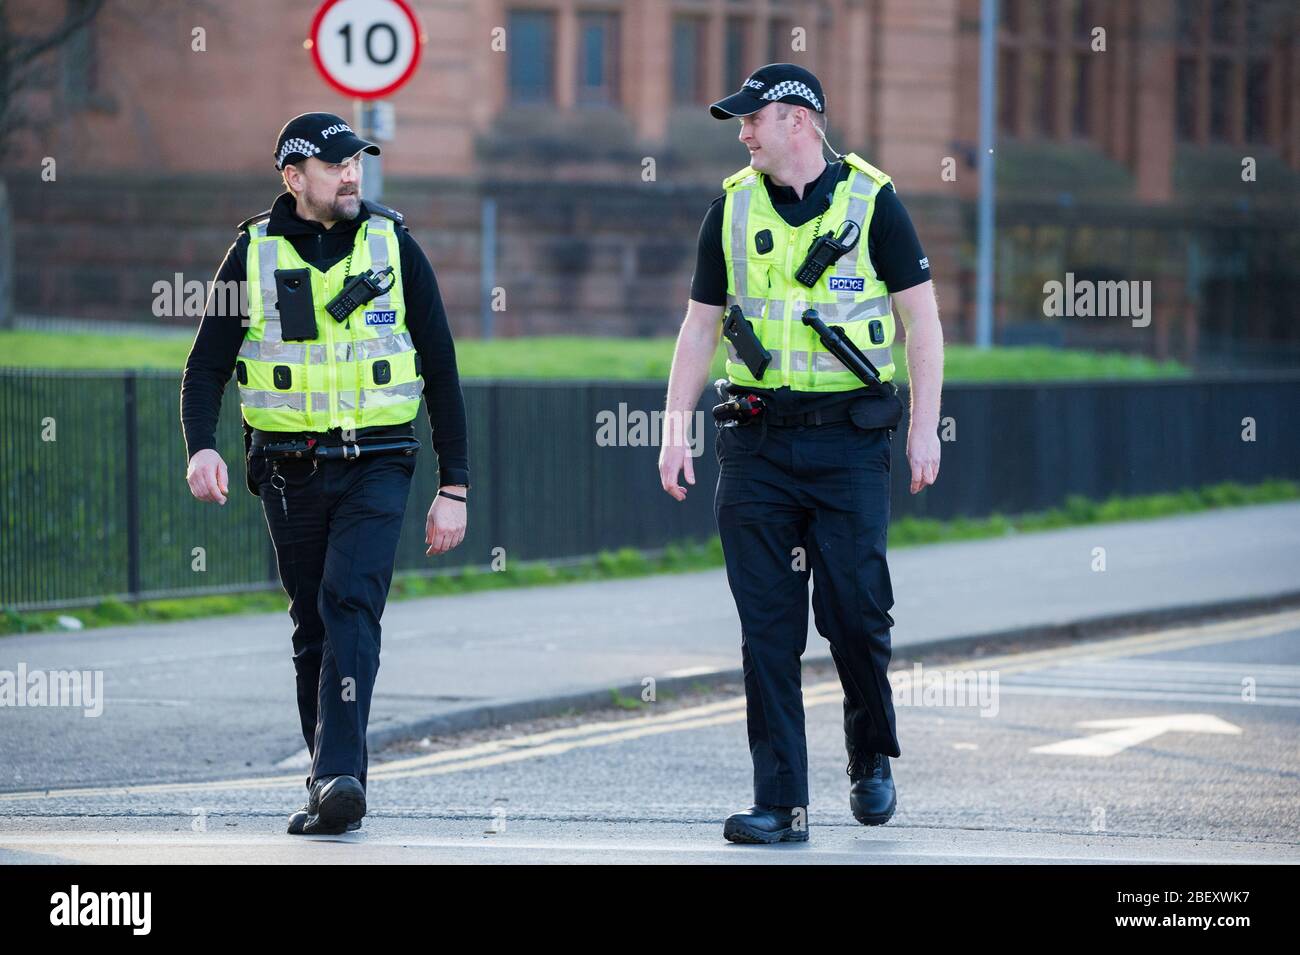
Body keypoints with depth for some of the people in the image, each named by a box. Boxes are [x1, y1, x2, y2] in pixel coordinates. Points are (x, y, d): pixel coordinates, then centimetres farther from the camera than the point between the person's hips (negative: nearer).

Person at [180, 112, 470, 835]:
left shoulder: (394, 247, 3)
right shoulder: (255, 254, 4)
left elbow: (441, 370, 6)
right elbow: (207, 367, 4)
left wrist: (455, 487, 2)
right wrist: (201, 446, -16)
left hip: (376, 468, -2)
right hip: (290, 470, 2)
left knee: (351, 606, -19)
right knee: (314, 630, 7)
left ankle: (341, 777, -27)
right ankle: (333, 790, 14)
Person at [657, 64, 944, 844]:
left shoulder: (870, 200, -2)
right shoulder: (733, 205, 9)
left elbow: (922, 316, 0)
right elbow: (701, 324, 13)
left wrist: (925, 428, -7)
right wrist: (675, 427, 4)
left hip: (849, 439, -3)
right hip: (757, 442, 3)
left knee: (855, 611, -5)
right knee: (767, 628, -1)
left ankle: (872, 757, 22)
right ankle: (781, 803, 2)